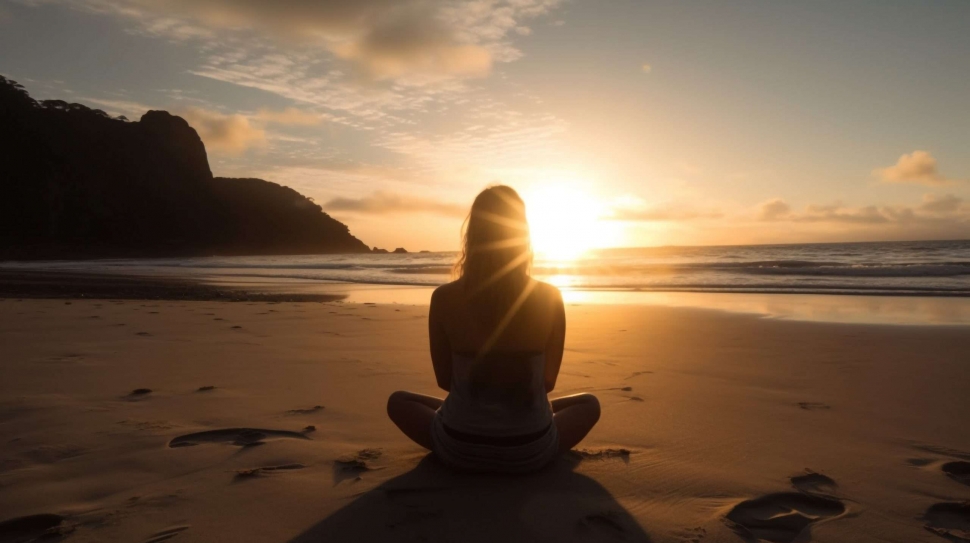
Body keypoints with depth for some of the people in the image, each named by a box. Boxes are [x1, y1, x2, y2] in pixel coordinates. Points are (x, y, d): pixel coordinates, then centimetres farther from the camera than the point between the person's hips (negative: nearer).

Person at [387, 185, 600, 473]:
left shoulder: (444, 298, -12)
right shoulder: (550, 297, -10)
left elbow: (444, 379, 1)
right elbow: (548, 382, 2)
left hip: (460, 448, 0)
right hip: (529, 451, 1)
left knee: (398, 401, 28)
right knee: (589, 403, 29)